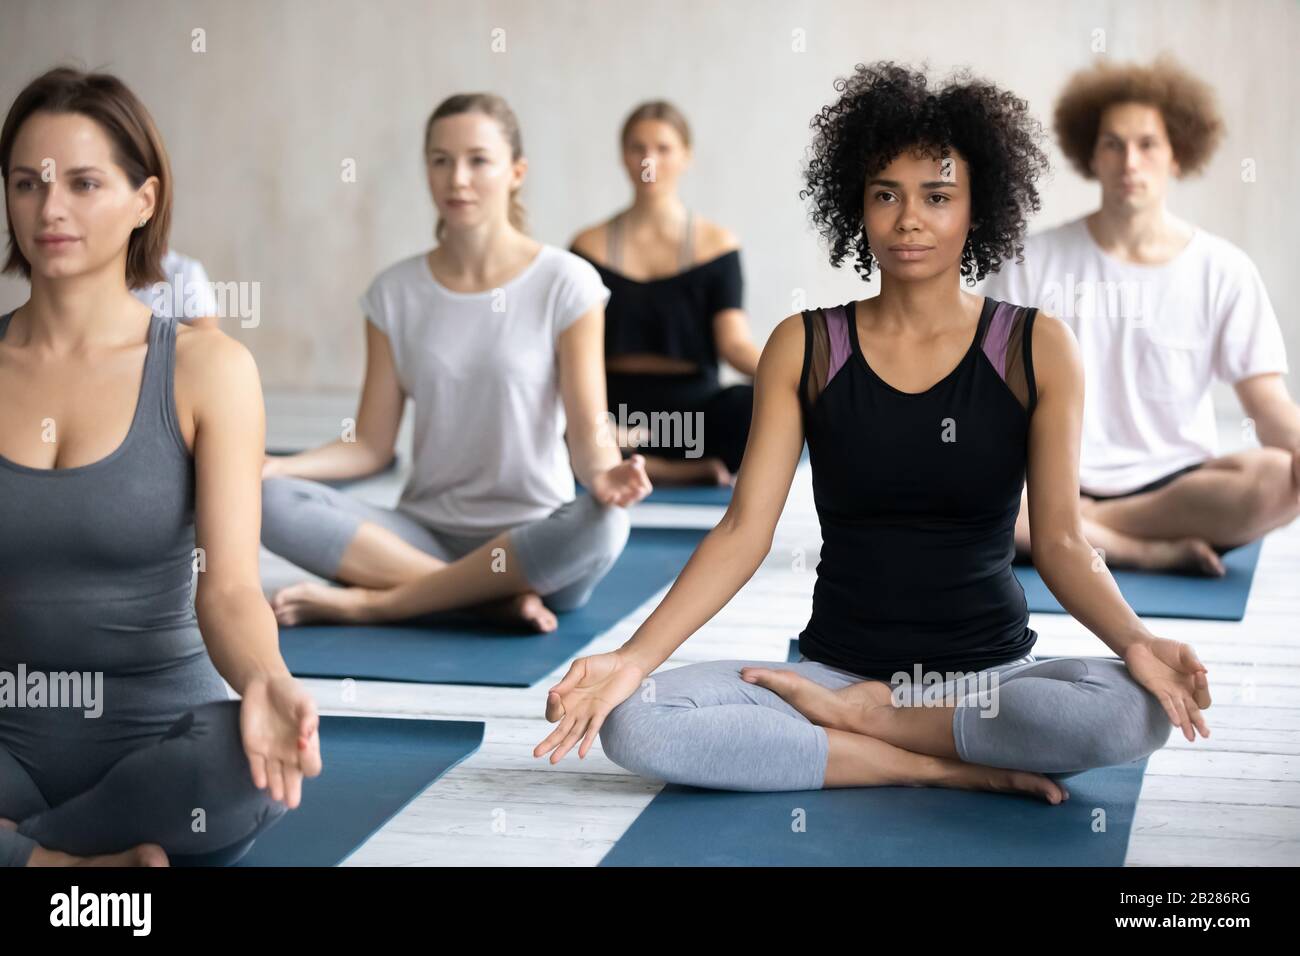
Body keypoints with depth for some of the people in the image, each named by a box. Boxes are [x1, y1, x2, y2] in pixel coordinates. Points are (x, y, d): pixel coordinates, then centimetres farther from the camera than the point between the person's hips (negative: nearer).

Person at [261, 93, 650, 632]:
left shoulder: (566, 284, -5)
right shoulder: (395, 292, 5)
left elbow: (588, 434, -9)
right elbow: (372, 445, 4)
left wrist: (604, 476, -32)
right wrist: (277, 465, -15)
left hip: (531, 542, -2)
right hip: (425, 535, 3)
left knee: (603, 525, -37)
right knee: (269, 501, -23)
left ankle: (372, 601, -23)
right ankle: (496, 598, -24)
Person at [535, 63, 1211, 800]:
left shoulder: (1037, 349, -1)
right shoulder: (804, 348, 2)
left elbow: (1061, 541, -5)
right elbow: (743, 530, -4)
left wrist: (1137, 641, -25)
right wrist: (635, 657, -17)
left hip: (991, 675, 0)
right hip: (835, 665, 1)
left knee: (1137, 711, -33)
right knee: (634, 724, -25)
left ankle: (862, 716, -13)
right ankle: (948, 767, -19)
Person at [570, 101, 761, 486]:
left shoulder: (716, 243, 6)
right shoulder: (591, 246, 8)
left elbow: (735, 343, -6)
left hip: (691, 409, -1)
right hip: (616, 408, 1)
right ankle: (693, 472, -19)